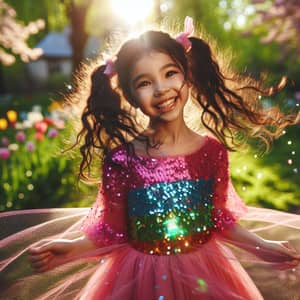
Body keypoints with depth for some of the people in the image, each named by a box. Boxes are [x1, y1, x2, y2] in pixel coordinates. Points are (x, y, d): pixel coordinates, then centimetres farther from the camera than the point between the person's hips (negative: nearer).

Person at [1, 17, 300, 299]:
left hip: (205, 276, 3)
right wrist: (71, 248, -24)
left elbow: (221, 219, 1)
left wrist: (262, 245, -9)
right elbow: (111, 229, -9)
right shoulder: (122, 159, -16)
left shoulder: (213, 150, -9)